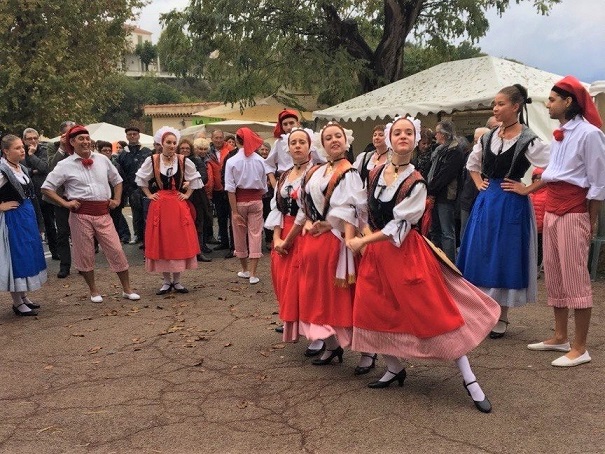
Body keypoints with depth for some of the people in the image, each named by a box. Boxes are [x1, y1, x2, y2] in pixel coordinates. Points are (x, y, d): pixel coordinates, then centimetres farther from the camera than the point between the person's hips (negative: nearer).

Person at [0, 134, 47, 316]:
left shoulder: (22, 168, 8)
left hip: (28, 216, 9)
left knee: (29, 255, 14)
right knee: (17, 256, -2)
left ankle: (23, 296, 27)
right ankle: (17, 303, 8)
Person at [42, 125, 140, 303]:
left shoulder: (102, 160, 7)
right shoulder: (65, 165, -1)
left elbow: (117, 180, 21)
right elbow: (46, 187, 1)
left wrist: (117, 199, 9)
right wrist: (65, 203, -6)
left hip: (103, 213, 2)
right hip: (80, 214, -2)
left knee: (116, 251, 1)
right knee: (85, 253, 6)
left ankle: (127, 289, 13)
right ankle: (93, 291, 23)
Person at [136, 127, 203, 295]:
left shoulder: (184, 161, -2)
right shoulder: (151, 160, -2)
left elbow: (195, 178, 13)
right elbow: (140, 179, 12)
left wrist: (187, 194, 5)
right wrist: (149, 194, 5)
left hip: (178, 205, 0)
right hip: (159, 206, 0)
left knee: (179, 242, 2)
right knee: (161, 242, 3)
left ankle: (177, 281, 13)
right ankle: (166, 281, 13)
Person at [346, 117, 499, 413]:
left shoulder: (415, 183, -10)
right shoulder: (375, 174, 5)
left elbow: (399, 227, -14)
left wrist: (363, 241, -13)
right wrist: (366, 240, 8)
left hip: (406, 252, -6)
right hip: (376, 252, 6)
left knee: (435, 312, -7)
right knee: (374, 311, 7)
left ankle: (469, 379, 1)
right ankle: (394, 369, 29)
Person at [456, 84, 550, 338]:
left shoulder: (528, 140, -10)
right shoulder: (488, 137, 8)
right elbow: (472, 163, 26)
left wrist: (526, 188, -12)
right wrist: (479, 183, 12)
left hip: (511, 205, -6)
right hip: (486, 202, 6)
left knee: (505, 258, 1)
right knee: (481, 255, 8)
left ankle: (501, 317, 13)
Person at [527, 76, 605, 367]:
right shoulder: (560, 133, 13)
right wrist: (527, 189, 17)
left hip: (574, 211, -9)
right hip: (551, 209, 9)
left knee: (574, 277, -5)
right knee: (553, 275, 13)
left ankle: (579, 348, 3)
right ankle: (560, 337, 25)